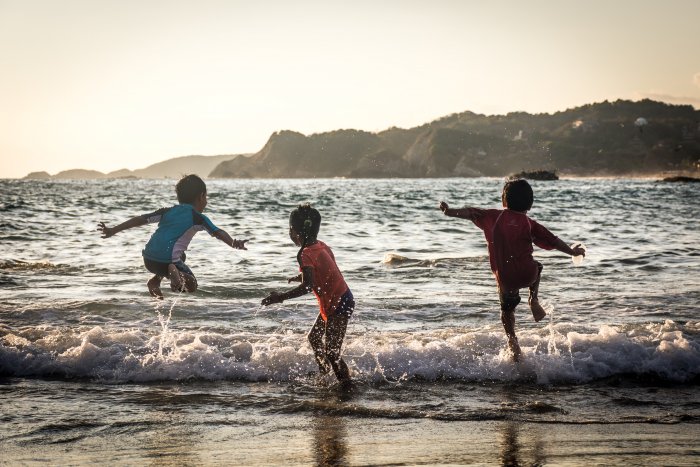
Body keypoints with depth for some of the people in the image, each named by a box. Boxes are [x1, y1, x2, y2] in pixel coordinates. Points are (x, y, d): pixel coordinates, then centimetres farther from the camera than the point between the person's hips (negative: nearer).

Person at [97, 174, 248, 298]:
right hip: (168, 259, -6)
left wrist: (112, 231, 17)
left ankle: (155, 280, 14)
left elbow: (140, 219, 14)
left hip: (148, 259, 6)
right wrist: (234, 243, -24)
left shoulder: (168, 212, 18)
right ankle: (174, 271, -19)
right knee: (191, 286, 13)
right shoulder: (198, 218, 5)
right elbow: (217, 232, -11)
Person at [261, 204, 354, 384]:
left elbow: (308, 286, -31)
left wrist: (281, 297, -25)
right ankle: (324, 375, 38)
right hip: (343, 300, 10)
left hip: (338, 305, -10)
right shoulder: (321, 246, 6)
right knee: (314, 337, 24)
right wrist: (302, 277, 26)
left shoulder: (305, 255, -20)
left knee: (331, 353, -5)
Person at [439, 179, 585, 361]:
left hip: (504, 277, 1)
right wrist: (572, 251, 15)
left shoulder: (494, 217, 1)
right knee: (537, 266, 35)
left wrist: (450, 212, 20)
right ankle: (534, 301, 22)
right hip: (527, 274, -1)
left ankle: (513, 341, 14)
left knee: (507, 310, 23)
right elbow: (552, 240, 3)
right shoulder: (529, 223, 0)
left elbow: (471, 213, 8)